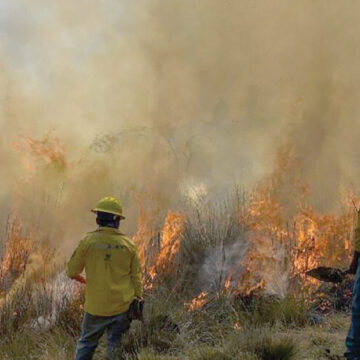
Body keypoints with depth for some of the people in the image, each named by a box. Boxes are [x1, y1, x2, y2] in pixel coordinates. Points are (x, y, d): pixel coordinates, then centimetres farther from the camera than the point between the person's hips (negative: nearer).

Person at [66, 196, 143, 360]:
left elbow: (72, 271, 0)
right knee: (116, 346, 10)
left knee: (86, 344, 13)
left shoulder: (88, 241, -8)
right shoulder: (128, 245, -2)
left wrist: (76, 275, 23)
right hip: (122, 306, 1)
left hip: (96, 306, -1)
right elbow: (136, 278, 3)